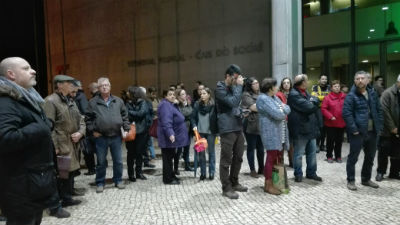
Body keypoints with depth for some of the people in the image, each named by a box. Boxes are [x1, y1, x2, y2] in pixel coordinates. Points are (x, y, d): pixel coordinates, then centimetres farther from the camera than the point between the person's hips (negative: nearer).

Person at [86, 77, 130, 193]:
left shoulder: (118, 101, 7)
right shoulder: (93, 102, 1)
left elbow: (125, 116, 10)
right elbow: (88, 119, 4)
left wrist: (126, 129, 3)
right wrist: (93, 130, -5)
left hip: (116, 136, 2)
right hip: (101, 137, -2)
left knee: (118, 161, 10)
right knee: (101, 162, 8)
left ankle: (118, 180, 26)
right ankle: (100, 183, 22)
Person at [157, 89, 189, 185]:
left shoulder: (171, 104, 16)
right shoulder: (165, 105, -16)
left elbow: (176, 116, 16)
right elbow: (166, 121, -27)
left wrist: (176, 105, 4)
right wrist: (170, 133, -34)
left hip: (173, 135, 10)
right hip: (168, 137, -10)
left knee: (170, 156, 17)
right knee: (168, 157, -2)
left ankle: (171, 175, 28)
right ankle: (168, 179, 6)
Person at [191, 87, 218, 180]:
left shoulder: (213, 105, -6)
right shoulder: (197, 104, 2)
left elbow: (217, 118, -4)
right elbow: (193, 117, 5)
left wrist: (217, 131, -8)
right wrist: (194, 126, -10)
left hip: (210, 132, -2)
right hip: (200, 132, 3)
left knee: (211, 152, 8)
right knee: (201, 153, 7)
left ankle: (211, 172, 17)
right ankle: (203, 173, 18)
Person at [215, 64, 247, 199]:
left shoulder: (233, 87, 19)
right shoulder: (220, 89, -9)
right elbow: (233, 102, -23)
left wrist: (241, 114, 14)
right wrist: (239, 86, -15)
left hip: (238, 128, 9)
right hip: (227, 129, -9)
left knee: (238, 158, 14)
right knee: (226, 160, -2)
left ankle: (234, 183, 29)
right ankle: (226, 188, 7)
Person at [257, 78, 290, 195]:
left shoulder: (274, 97, 17)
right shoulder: (263, 99, -14)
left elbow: (287, 109, 14)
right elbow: (277, 115, -20)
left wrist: (283, 109, -6)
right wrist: (283, 111, -1)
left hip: (280, 133, 9)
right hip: (271, 133, -9)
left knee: (277, 157, 12)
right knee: (272, 158, -5)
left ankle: (273, 181, 23)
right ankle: (268, 185, 3)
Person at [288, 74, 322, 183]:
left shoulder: (305, 92, 15)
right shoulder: (294, 94, -17)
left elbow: (315, 105, 11)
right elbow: (309, 107, -23)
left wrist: (313, 102, -11)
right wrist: (315, 100, -3)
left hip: (310, 128, 9)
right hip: (300, 129, -9)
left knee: (312, 152, 16)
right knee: (298, 154, 5)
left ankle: (311, 173, 28)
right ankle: (298, 174, 19)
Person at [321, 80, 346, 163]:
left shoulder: (344, 97, 1)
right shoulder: (327, 98, -8)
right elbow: (323, 109, -9)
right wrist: (330, 116, -17)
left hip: (341, 123, 3)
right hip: (331, 123, -3)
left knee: (339, 141, 13)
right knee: (330, 141, 6)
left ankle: (338, 156, 26)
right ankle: (329, 156, 19)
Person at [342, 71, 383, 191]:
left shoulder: (373, 93, 10)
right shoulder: (351, 96, -10)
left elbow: (379, 110, 15)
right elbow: (346, 113, -16)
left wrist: (379, 125, 5)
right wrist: (353, 129, -19)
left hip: (372, 131, 6)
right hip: (358, 132, -6)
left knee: (370, 156, 16)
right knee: (353, 157, 1)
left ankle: (366, 179, 32)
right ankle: (350, 181, 14)